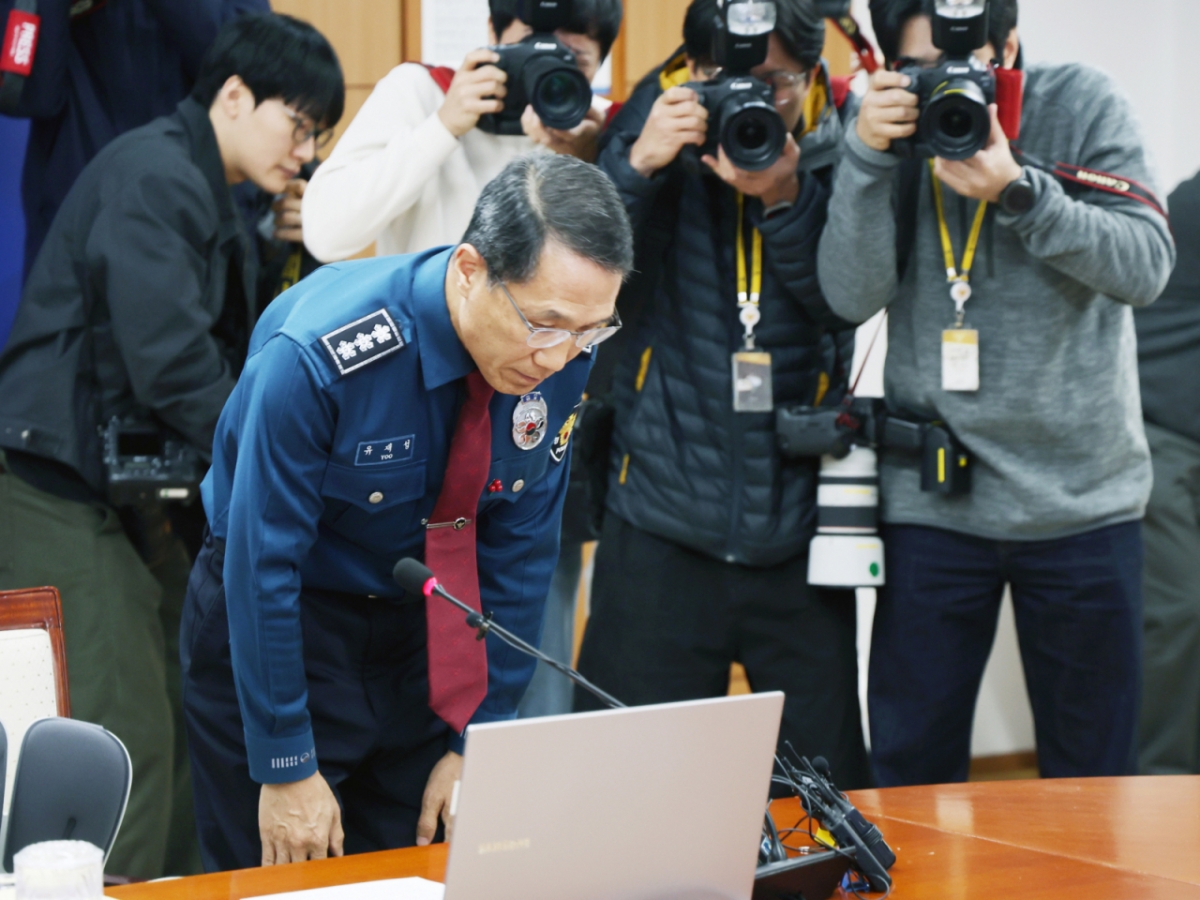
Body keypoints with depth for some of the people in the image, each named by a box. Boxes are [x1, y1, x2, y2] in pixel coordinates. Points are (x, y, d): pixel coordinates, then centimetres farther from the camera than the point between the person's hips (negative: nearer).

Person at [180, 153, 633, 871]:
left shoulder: (563, 356, -15)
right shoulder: (319, 354, -30)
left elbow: (521, 549, -4)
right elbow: (261, 562, -22)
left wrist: (477, 743, -3)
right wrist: (287, 767, -17)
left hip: (427, 635, 5)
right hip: (270, 623, -4)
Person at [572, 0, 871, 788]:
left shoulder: (838, 145, 1)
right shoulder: (662, 121, 1)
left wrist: (785, 198, -20)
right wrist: (639, 163, -19)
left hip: (799, 529, 1)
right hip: (663, 526, 0)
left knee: (830, 785, 7)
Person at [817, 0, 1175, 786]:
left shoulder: (1082, 106, -4)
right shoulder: (893, 131, -1)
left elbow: (1147, 267, -13)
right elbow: (853, 296, -10)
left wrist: (1016, 191, -25)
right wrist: (867, 155, -22)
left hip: (1084, 498, -1)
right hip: (932, 504, 1)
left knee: (1092, 777, 10)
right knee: (910, 771, 6)